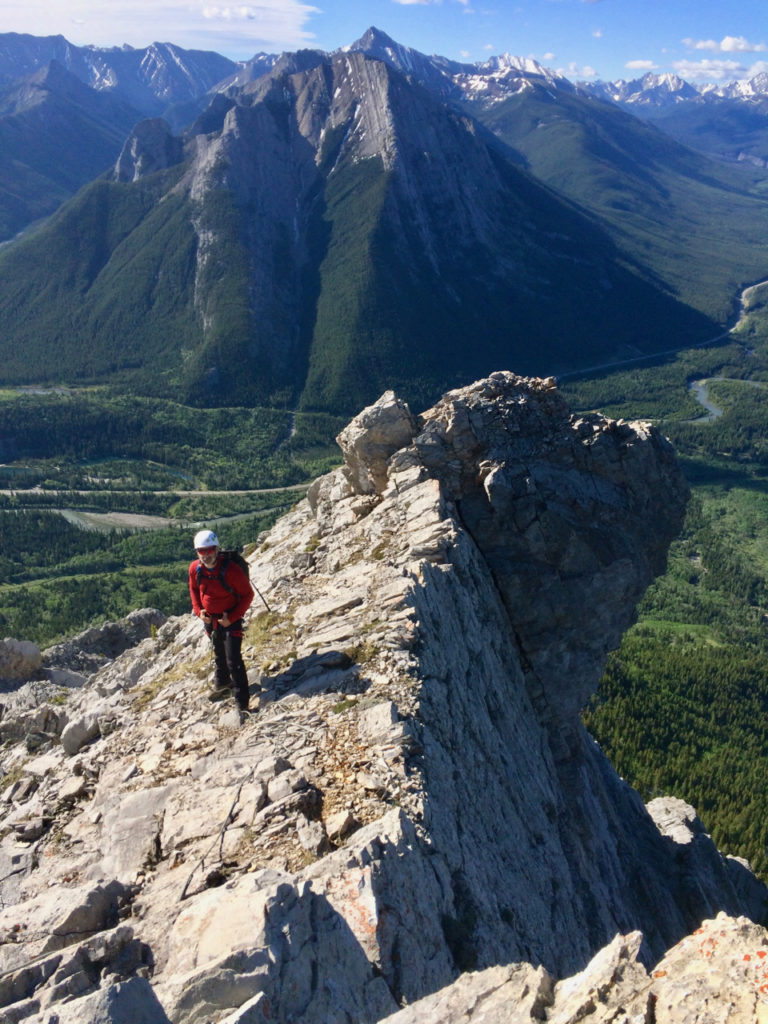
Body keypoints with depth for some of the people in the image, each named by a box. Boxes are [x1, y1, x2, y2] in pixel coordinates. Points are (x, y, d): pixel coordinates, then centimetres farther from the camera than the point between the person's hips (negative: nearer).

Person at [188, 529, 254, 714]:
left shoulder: (230, 569, -27)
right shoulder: (195, 569, -11)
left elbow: (247, 594, -17)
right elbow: (193, 589, 11)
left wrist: (232, 618, -20)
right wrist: (198, 610, -4)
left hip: (230, 620, -6)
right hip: (210, 620, 6)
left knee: (234, 661, -10)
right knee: (219, 655, 28)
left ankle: (242, 703, -3)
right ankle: (222, 683, 53)